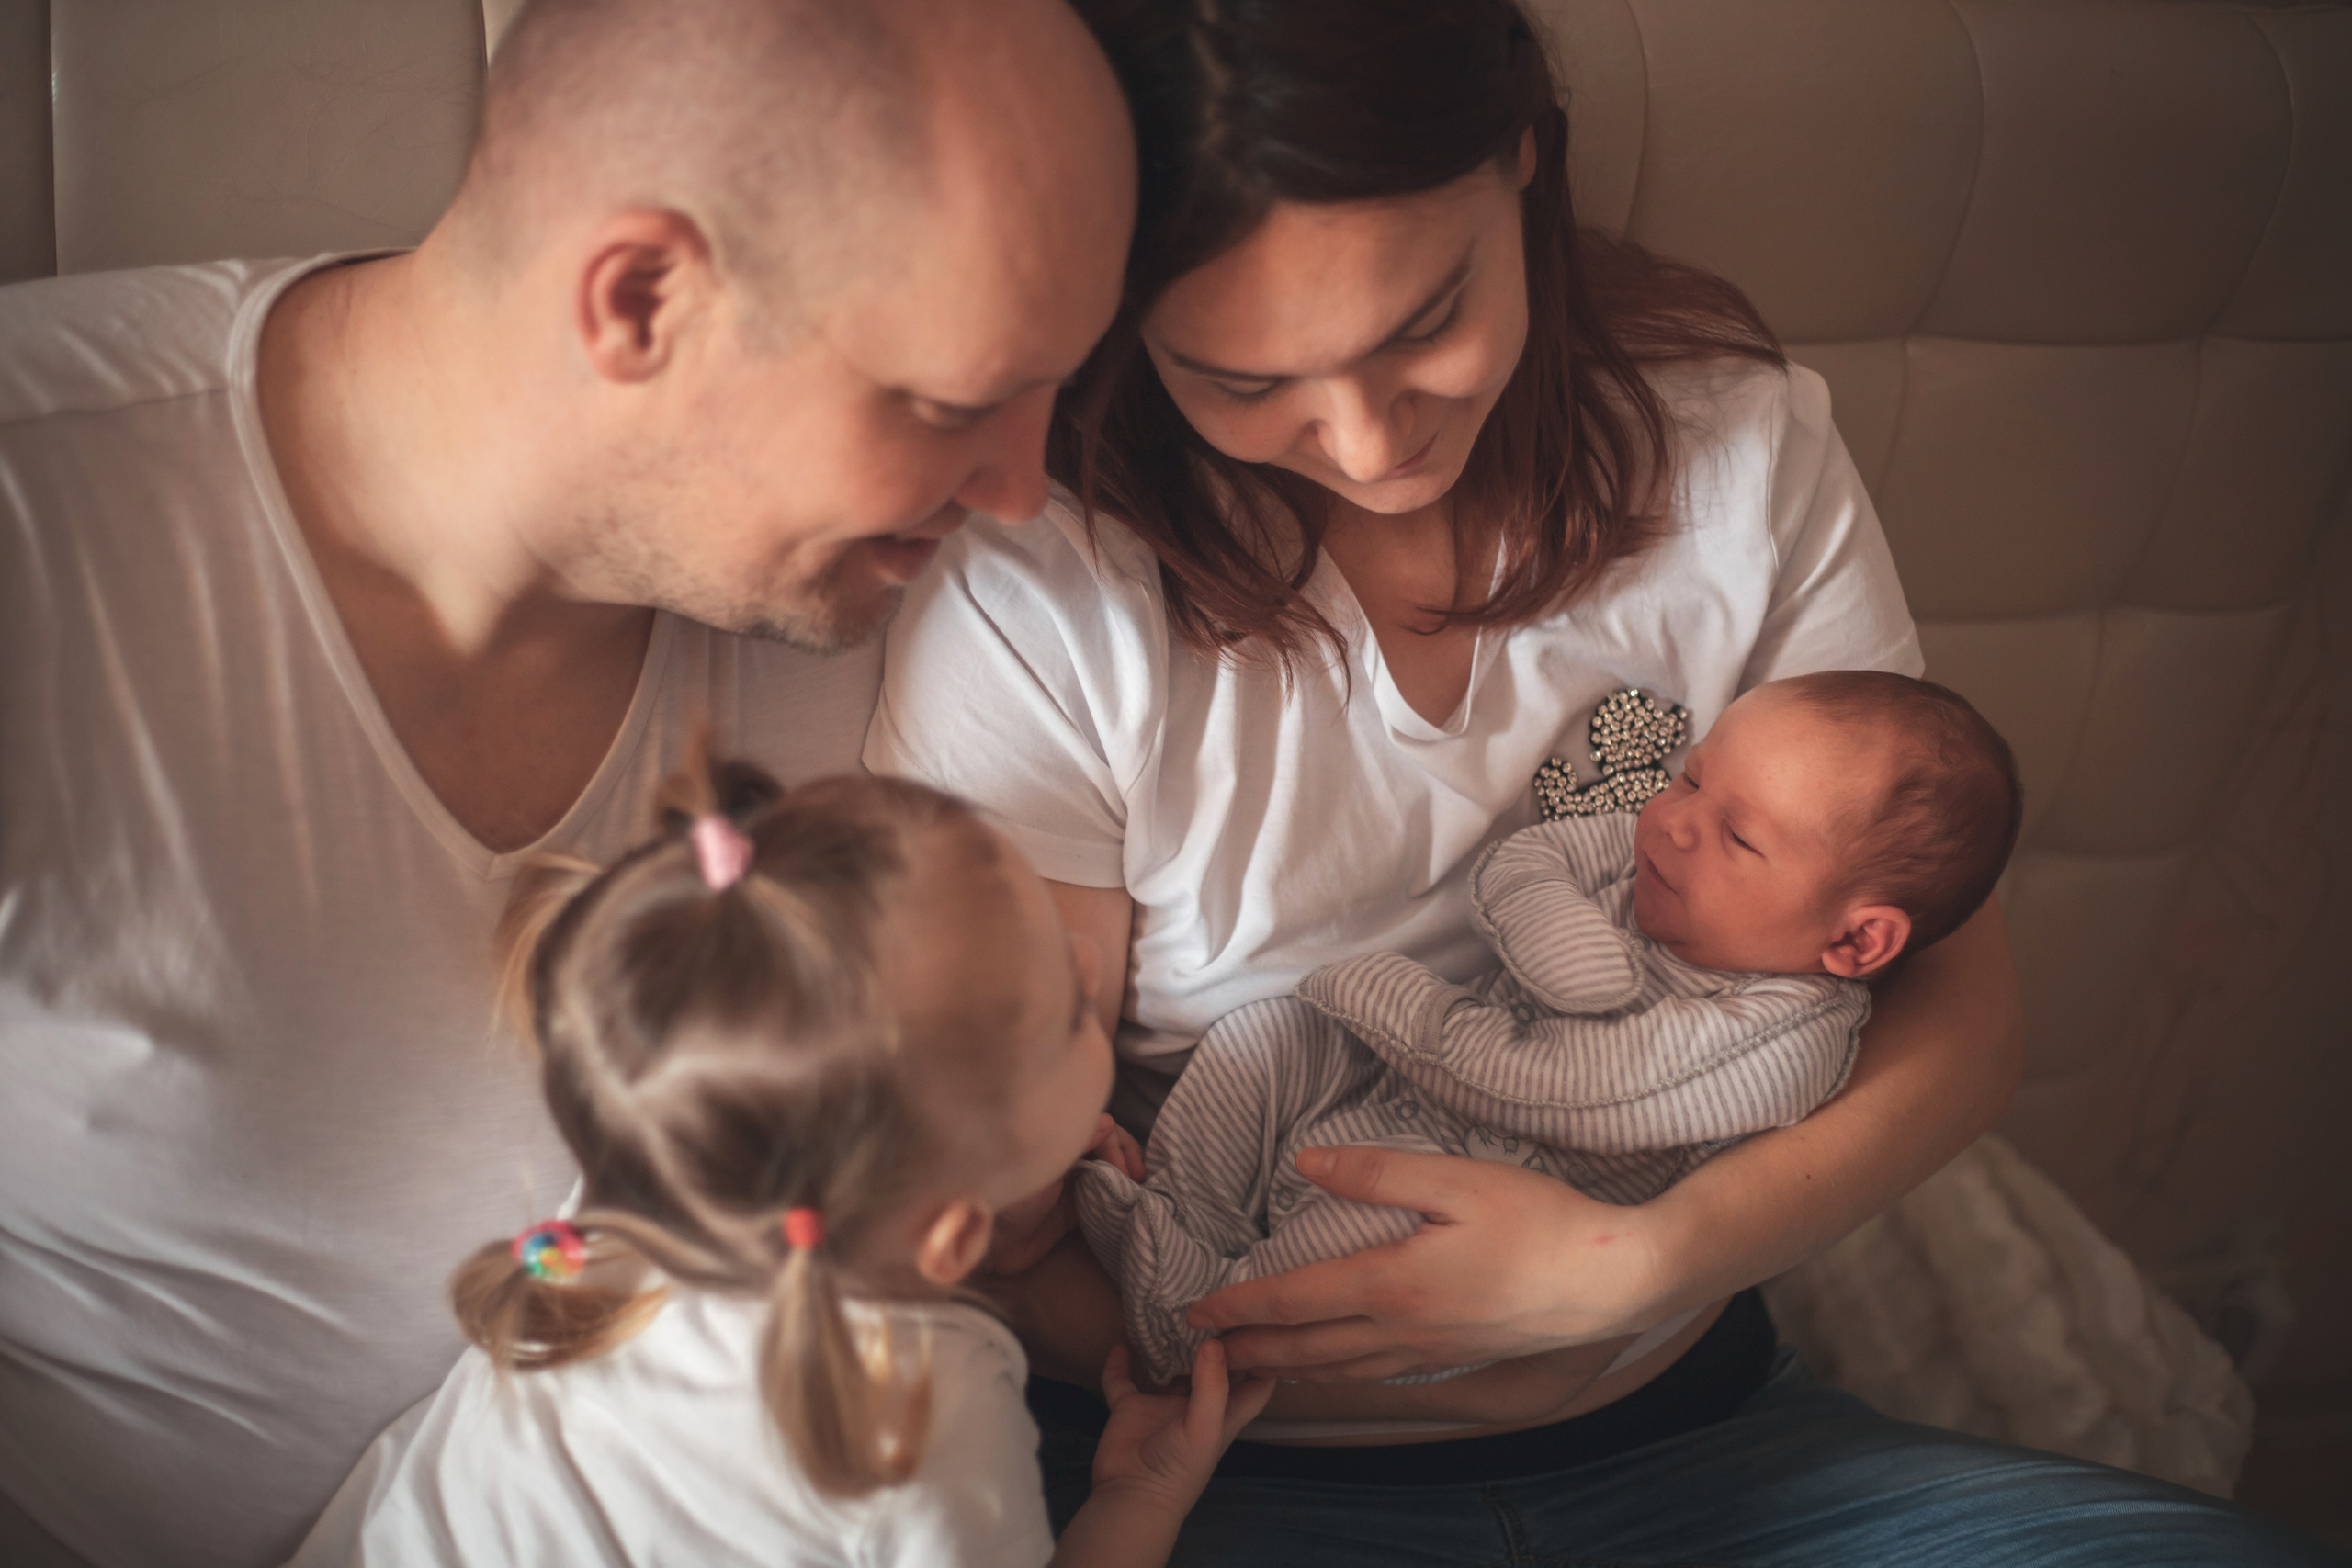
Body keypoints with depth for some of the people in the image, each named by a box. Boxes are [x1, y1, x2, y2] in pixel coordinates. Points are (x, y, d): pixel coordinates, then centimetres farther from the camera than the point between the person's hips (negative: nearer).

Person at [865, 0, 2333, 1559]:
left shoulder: (1738, 438, -4)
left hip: (1685, 1418, 4)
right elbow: (1008, 1239, -10)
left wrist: (1651, 1260, -20)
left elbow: (1961, 1004, -1)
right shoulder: (1028, 602, -15)